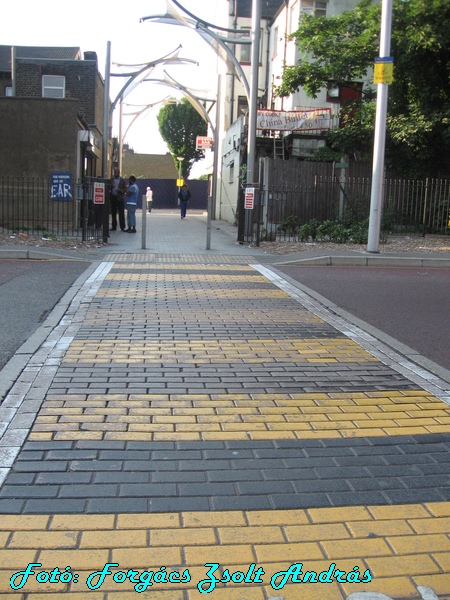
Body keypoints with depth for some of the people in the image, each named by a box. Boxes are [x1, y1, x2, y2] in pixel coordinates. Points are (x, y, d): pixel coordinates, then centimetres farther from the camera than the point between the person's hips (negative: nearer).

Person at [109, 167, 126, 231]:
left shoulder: (122, 180, 6)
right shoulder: (111, 180, 11)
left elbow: (125, 189, 3)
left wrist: (120, 190, -16)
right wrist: (111, 186, -11)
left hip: (120, 198, -2)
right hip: (113, 198, 2)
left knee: (121, 213, -3)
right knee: (113, 213, 4)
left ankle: (122, 227, 0)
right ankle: (114, 226, 10)